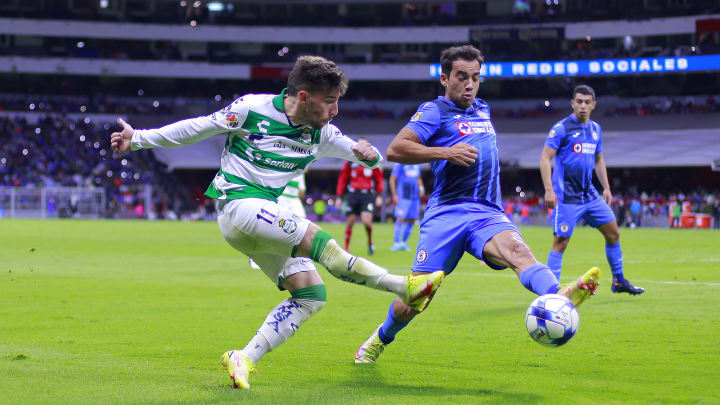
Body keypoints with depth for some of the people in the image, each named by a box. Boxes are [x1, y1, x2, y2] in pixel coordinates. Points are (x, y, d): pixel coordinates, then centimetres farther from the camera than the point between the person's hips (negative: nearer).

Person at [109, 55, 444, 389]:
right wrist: (139, 138, 5)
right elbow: (197, 128, 2)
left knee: (310, 296, -5)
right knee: (316, 239, -26)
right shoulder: (252, 108, -10)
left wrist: (368, 155, -16)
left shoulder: (321, 133, 4)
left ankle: (244, 359, -5)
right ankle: (403, 287, -25)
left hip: (266, 217, 8)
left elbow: (370, 159, 9)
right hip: (237, 206, -8)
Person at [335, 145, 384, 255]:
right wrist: (339, 197, 9)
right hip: (353, 194, 1)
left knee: (366, 221, -16)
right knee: (349, 223, 2)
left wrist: (379, 196, 3)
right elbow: (342, 179, 12)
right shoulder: (350, 161, 8)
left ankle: (370, 242, 11)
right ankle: (346, 248, 13)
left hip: (367, 194, -1)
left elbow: (379, 179, 11)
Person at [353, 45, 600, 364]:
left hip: (488, 214, 3)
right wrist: (445, 152, -16)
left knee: (516, 248, -30)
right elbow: (395, 149, -9)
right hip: (446, 213, -3)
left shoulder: (483, 110, 23)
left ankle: (558, 297, -61)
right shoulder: (434, 111, 3)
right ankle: (381, 338, 25)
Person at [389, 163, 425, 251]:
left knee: (411, 221, 6)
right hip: (403, 197, -6)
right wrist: (394, 195, -11)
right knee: (400, 219, -12)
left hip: (415, 197, 6)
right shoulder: (400, 164, -7)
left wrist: (421, 188, 7)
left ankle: (403, 243, 17)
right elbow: (392, 179, -6)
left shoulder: (417, 164, 12)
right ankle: (396, 243, -9)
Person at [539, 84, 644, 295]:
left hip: (590, 194, 7)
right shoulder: (561, 128, -9)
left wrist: (606, 188, 17)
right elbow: (545, 158, -12)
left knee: (613, 232, 8)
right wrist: (548, 189, -20)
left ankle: (618, 281, 21)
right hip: (566, 197, -7)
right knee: (560, 242, -9)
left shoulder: (596, 129, 12)